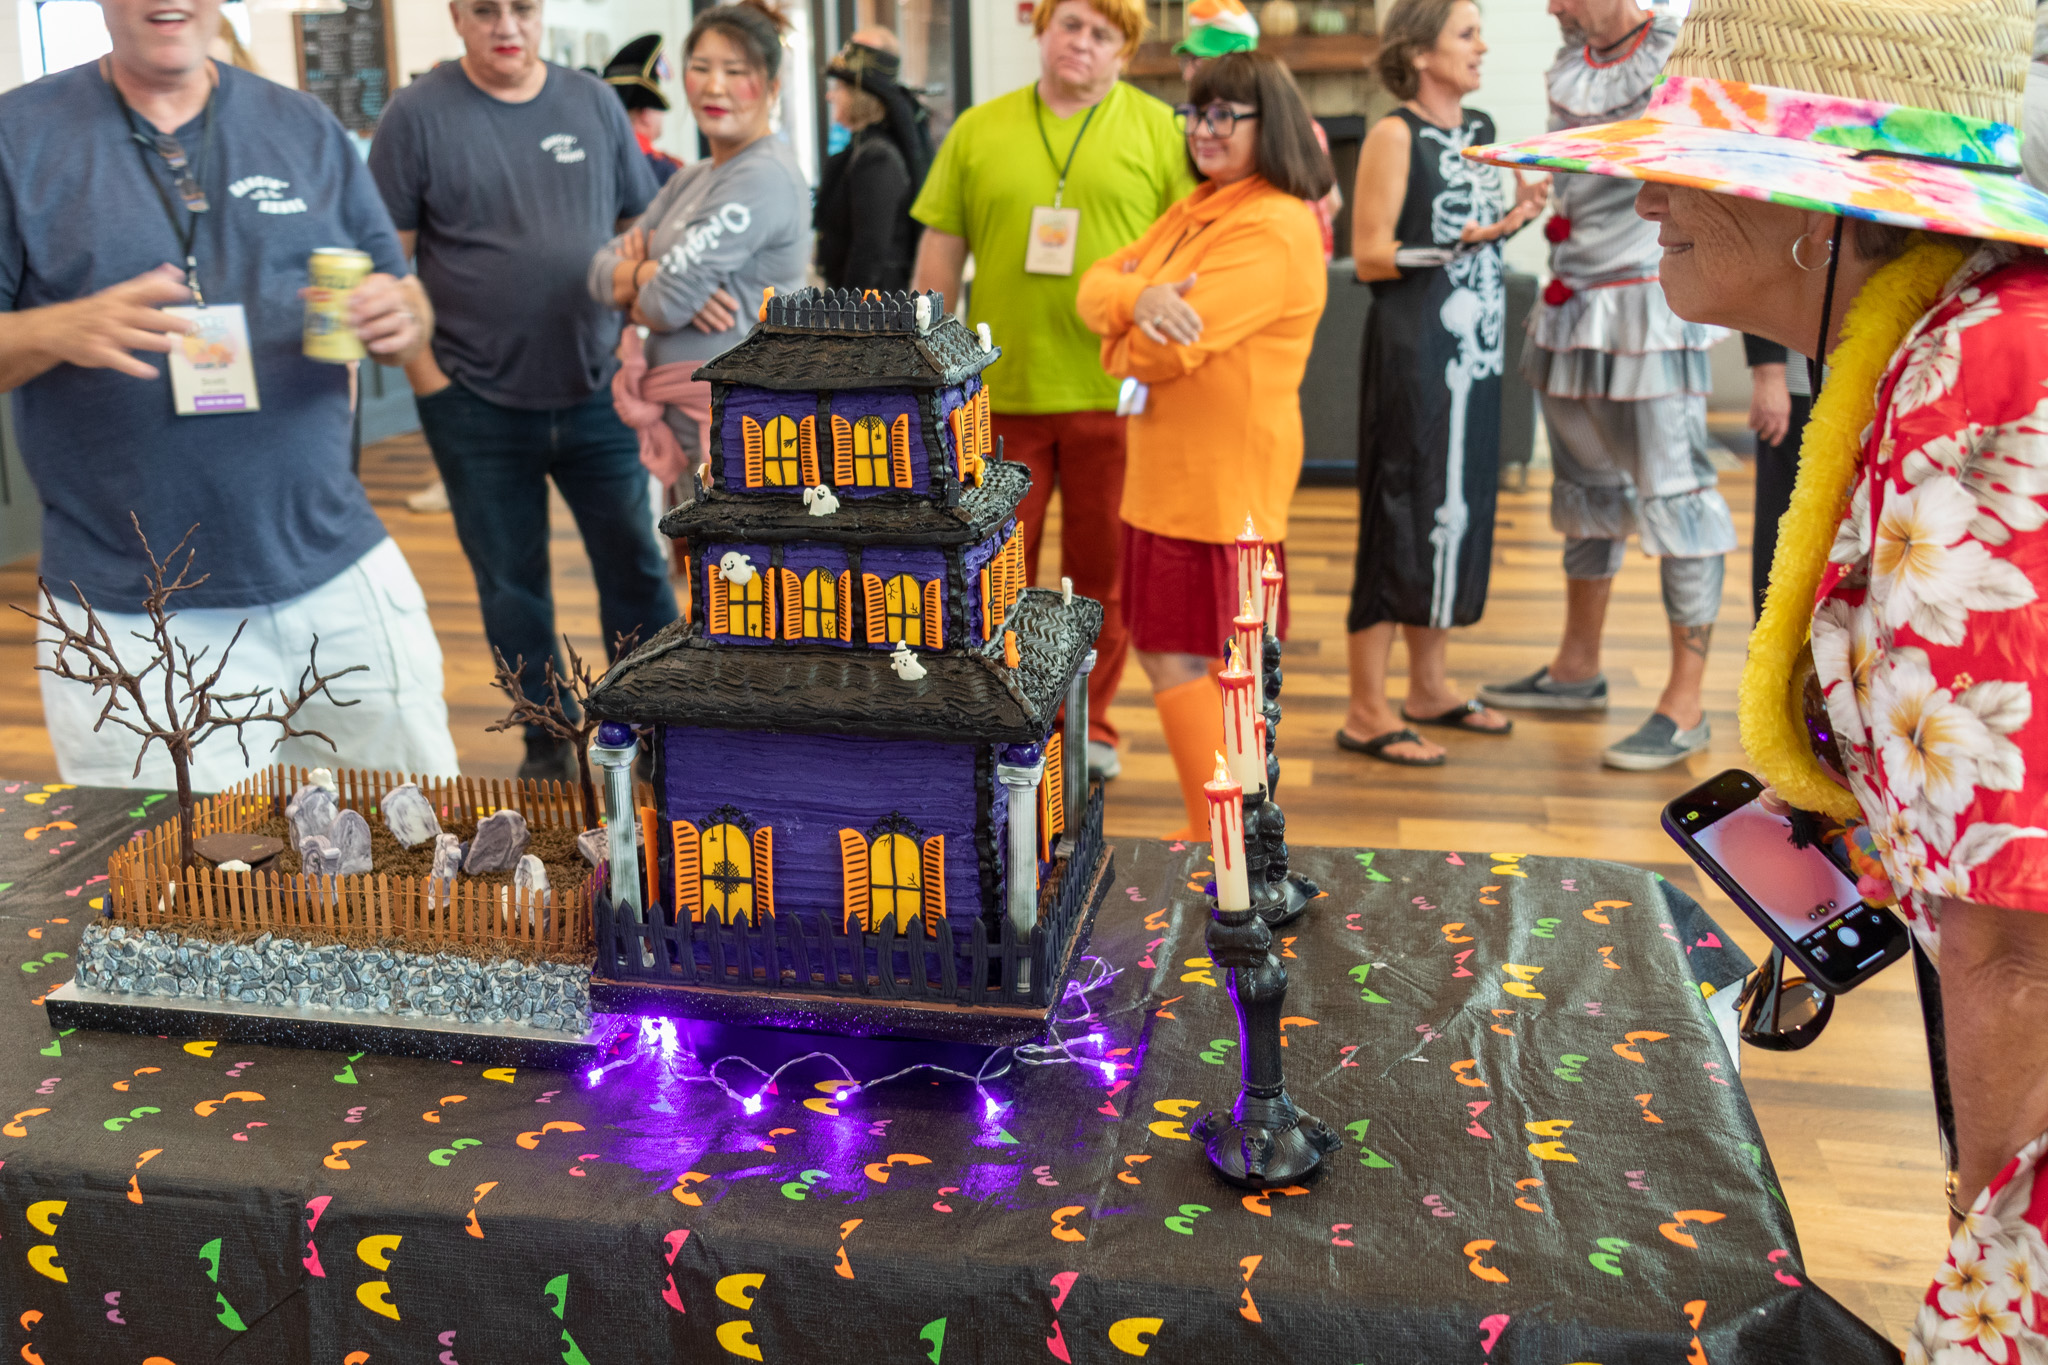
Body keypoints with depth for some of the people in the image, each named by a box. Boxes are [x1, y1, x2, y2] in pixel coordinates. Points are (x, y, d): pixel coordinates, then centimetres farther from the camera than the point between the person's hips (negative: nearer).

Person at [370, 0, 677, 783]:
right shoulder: (418, 115, -3)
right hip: (478, 402, -2)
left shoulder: (593, 104, 5)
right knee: (512, 581, 9)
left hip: (595, 394, 2)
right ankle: (546, 744, 25)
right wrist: (430, 379, -10)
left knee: (635, 564, 8)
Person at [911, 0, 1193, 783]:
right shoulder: (978, 131, 7)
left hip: (1112, 392, -1)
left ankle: (1088, 724, 24)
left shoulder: (1158, 130, 2)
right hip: (1000, 390, 1)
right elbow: (940, 254, 9)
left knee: (1102, 569, 8)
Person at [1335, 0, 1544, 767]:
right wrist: (1454, 244, -23)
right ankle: (1366, 712, 0)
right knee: (1401, 518, -7)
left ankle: (1428, 688, 23)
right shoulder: (1395, 135, -8)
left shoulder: (1479, 130, 15)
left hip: (1476, 347, 8)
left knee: (1461, 510, 11)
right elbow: (1370, 256, -13)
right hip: (1414, 349, -8)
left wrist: (1515, 217, 6)